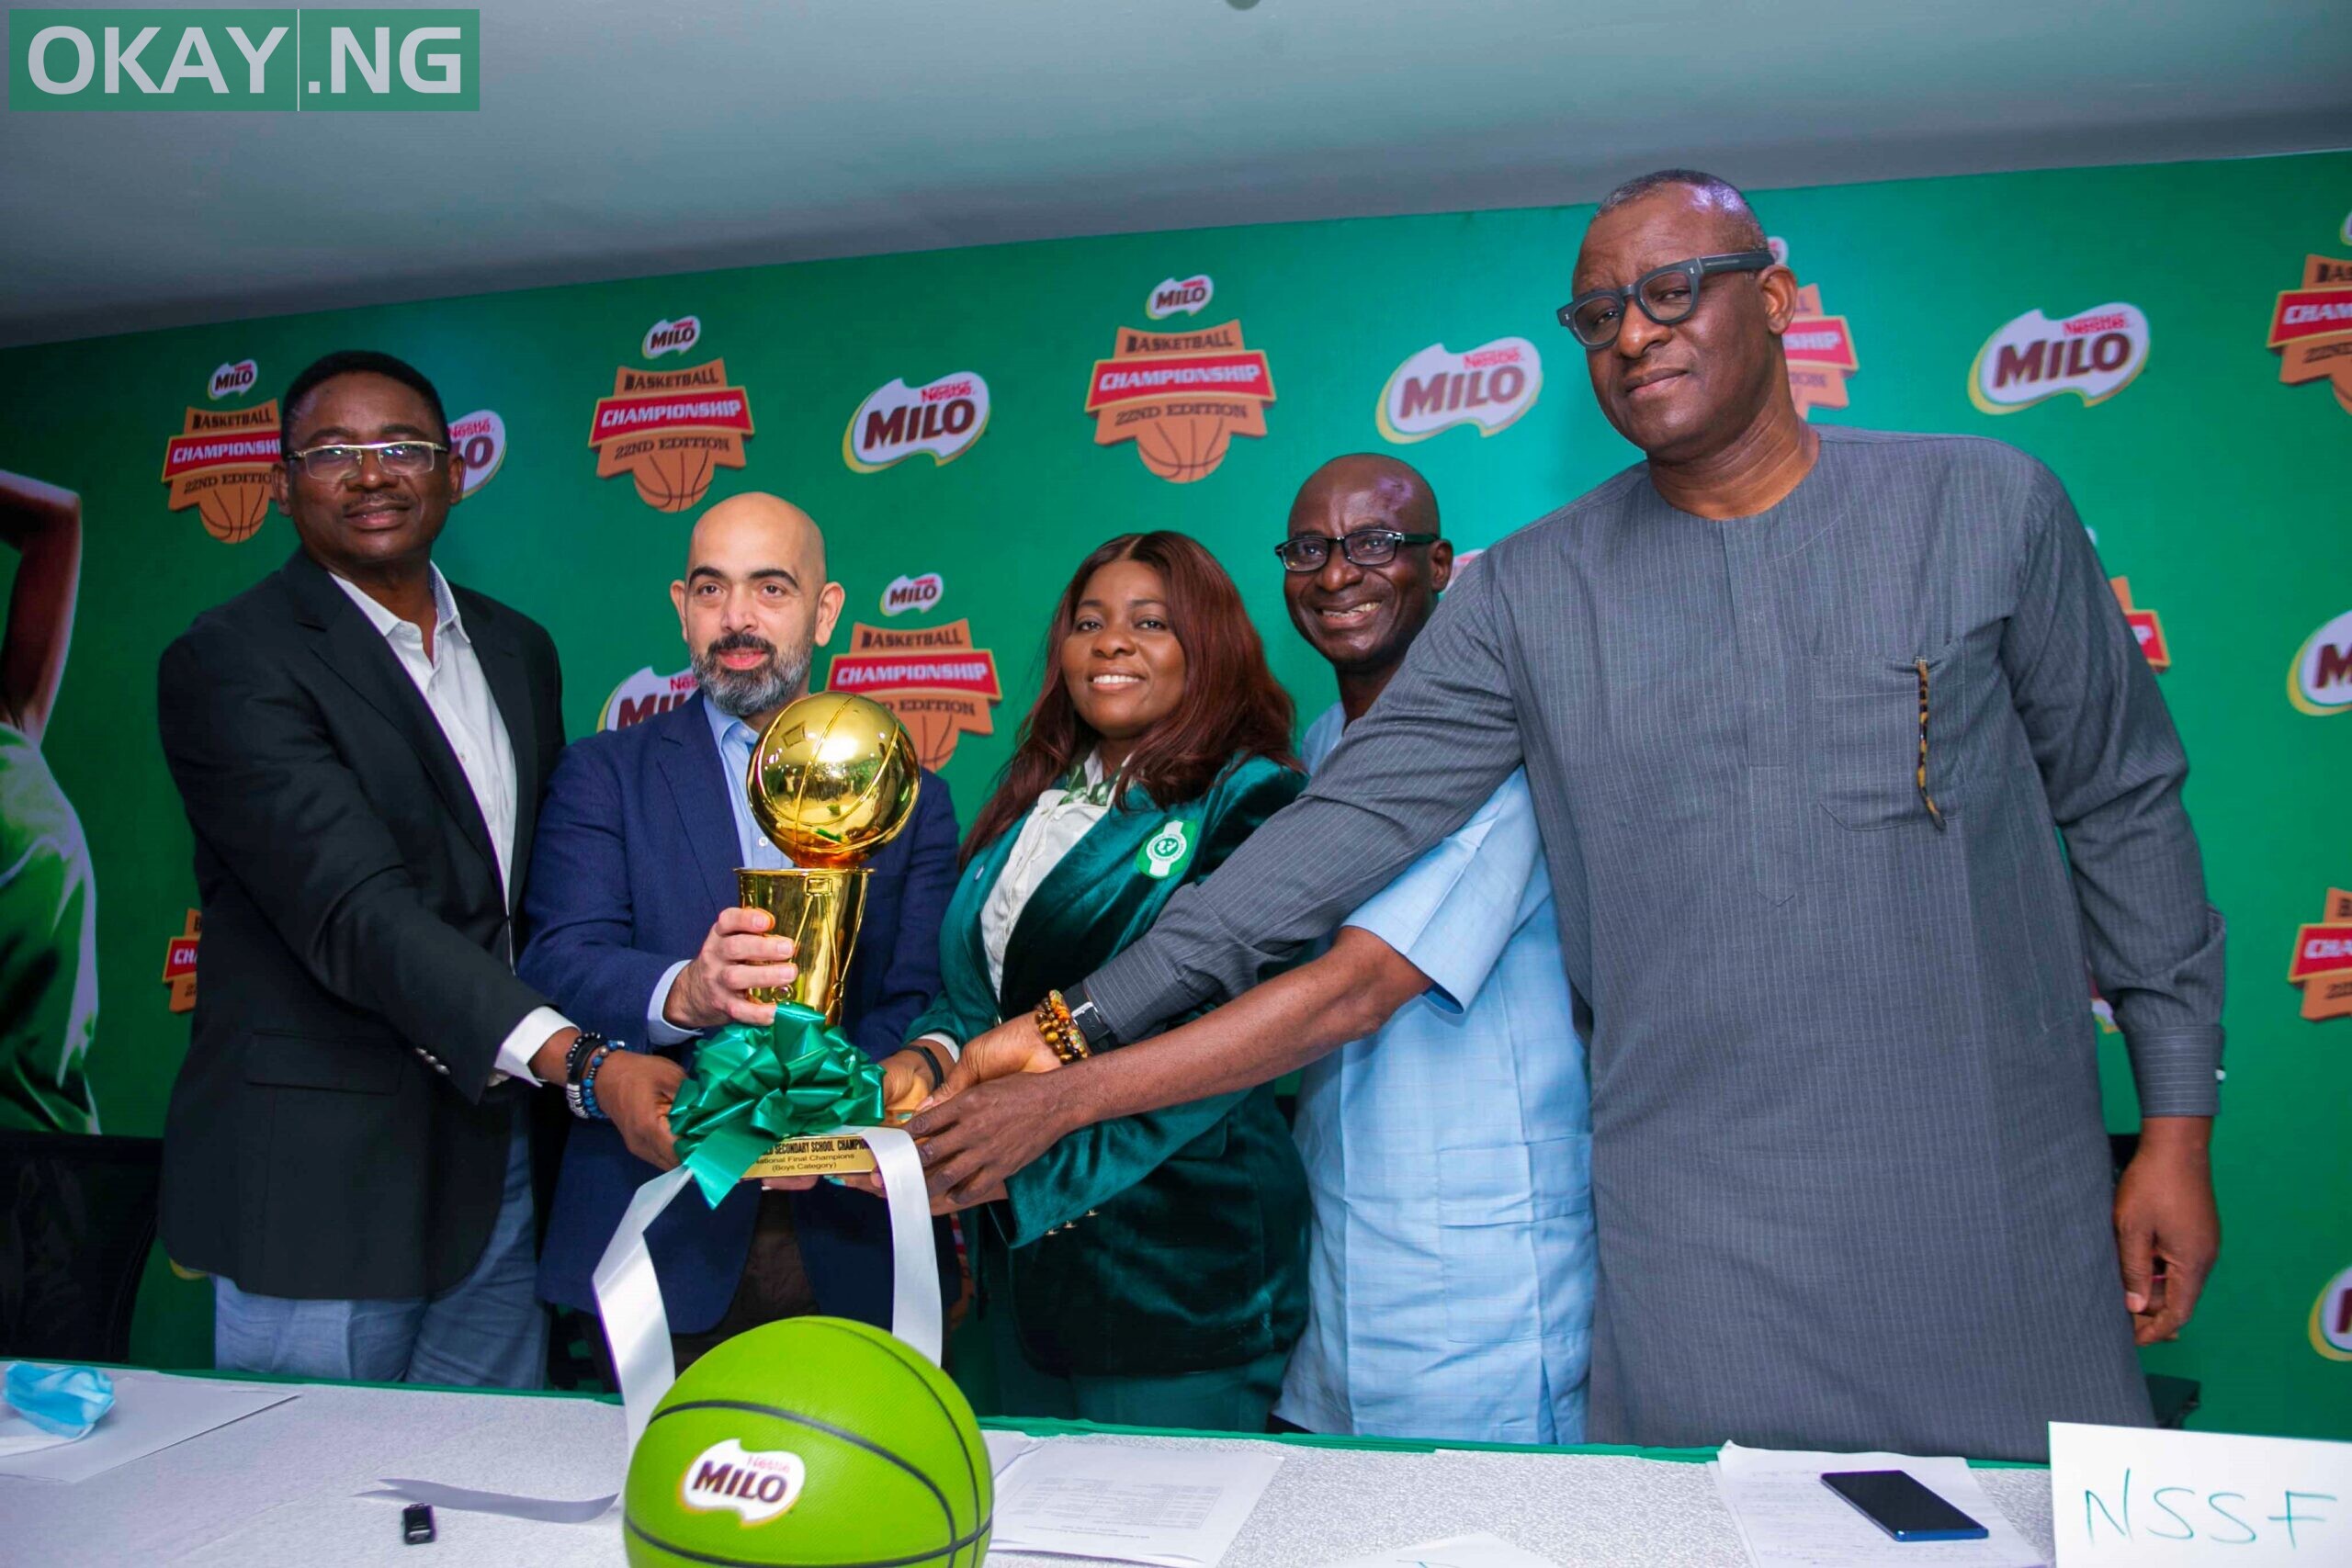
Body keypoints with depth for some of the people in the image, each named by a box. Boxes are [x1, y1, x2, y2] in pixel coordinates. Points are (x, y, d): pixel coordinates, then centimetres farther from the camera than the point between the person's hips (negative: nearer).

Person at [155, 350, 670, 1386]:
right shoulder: (231, 661, -11)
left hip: (495, 1169, 6)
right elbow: (353, 911, -23)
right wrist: (577, 1060, -34)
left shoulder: (518, 650, 11)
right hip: (321, 1184, -6)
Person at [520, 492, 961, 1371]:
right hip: (664, 1232, -1)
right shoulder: (604, 774, 6)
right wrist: (684, 994, -29)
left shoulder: (909, 796, 10)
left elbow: (922, 1001, 1)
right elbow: (557, 965, -8)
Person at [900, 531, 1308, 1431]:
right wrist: (929, 1054, -8)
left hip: (1178, 1263, -6)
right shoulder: (1033, 799, 12)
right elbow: (971, 988, 15)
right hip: (1023, 1252, 7)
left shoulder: (1247, 800, -10)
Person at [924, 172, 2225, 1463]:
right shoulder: (1530, 593, 2)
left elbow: (2124, 811, 8)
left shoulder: (1988, 507, 3)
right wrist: (1092, 1020, -8)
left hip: (1992, 1207, 1)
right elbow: (1349, 820, -2)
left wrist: (2177, 1124, 5)